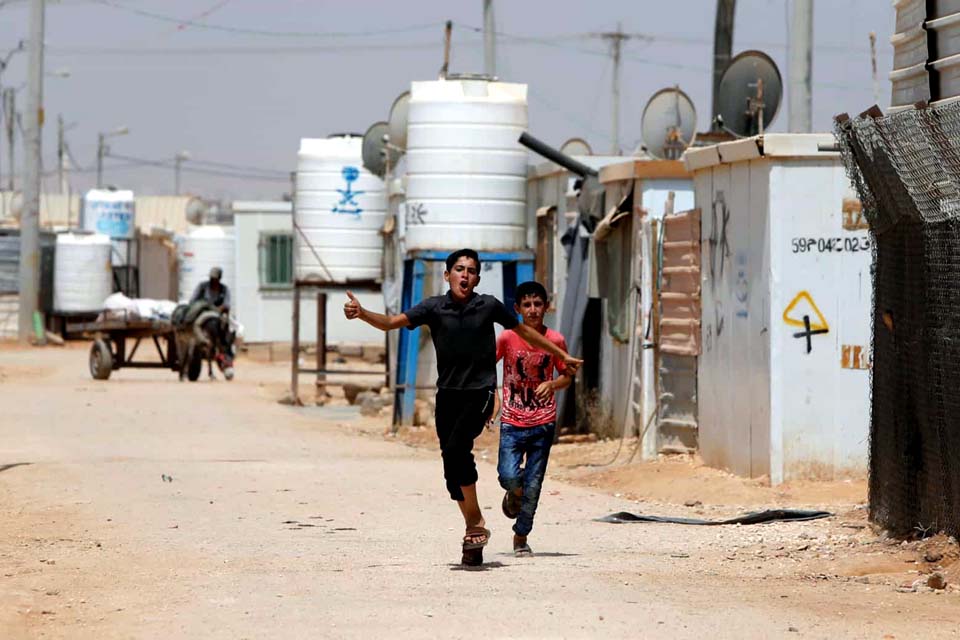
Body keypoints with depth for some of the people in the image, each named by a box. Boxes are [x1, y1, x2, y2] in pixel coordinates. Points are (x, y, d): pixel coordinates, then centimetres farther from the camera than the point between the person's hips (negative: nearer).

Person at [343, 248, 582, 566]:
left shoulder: (489, 306, -1)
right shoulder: (434, 307, 0)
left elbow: (525, 331, 14)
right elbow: (391, 322, -10)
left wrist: (563, 356, 22)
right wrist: (361, 313, -30)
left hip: (480, 392, -3)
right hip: (448, 394, 3)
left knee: (456, 449, -25)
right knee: (452, 468, 4)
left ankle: (475, 523, -14)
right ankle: (474, 534, 19)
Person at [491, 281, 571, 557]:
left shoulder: (555, 340, -1)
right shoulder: (507, 338, -5)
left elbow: (567, 376, 10)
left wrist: (552, 384, -12)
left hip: (543, 423, 1)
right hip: (512, 422, -1)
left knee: (533, 485, 2)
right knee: (509, 477, -17)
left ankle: (521, 537, 18)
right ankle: (514, 493, 20)